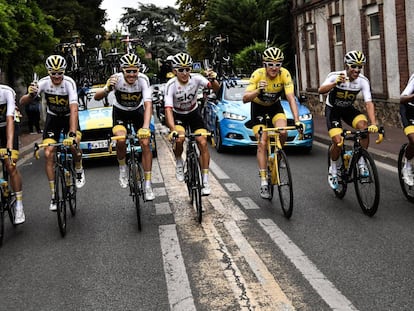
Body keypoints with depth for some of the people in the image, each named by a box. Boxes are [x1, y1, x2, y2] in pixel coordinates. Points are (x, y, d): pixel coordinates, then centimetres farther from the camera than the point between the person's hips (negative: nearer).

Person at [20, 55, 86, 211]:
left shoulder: (69, 83, -28)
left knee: (73, 144, -28)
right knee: (48, 154, -10)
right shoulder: (44, 82, -21)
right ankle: (54, 195, 0)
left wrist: (72, 133, -50)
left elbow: (73, 109, -38)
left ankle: (79, 170, 7)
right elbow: (22, 102, -25)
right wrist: (31, 95, -49)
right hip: (52, 118, 2)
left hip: (69, 117, -2)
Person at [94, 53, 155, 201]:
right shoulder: (116, 79, -27)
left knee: (145, 143, -13)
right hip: (120, 112, 0)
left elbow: (148, 104, -34)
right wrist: (107, 89, -53)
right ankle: (122, 168, 3)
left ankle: (148, 185, -6)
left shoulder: (143, 79, -28)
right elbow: (97, 97, -31)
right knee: (121, 140, -27)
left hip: (138, 111, 1)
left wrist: (146, 127, -47)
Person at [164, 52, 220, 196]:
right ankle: (179, 163, 4)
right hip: (177, 115, -1)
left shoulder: (196, 78, -21)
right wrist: (173, 130, -48)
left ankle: (205, 180, -4)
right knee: (179, 139, -28)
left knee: (203, 143, -13)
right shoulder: (171, 85, -26)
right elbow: (168, 109, -34)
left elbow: (216, 88, -30)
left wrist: (213, 79, -54)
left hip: (194, 113, 2)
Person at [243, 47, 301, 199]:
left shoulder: (284, 74, -26)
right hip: (258, 106, -2)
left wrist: (297, 121, -40)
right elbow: (245, 98, -34)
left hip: (275, 105, 2)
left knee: (283, 133, -25)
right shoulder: (258, 74, -29)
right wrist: (257, 91, -53)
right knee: (262, 143, -12)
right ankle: (264, 183, -9)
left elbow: (291, 99, -30)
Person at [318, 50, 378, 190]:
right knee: (338, 141, -19)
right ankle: (332, 170, 7)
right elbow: (321, 90, -42)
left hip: (348, 109, 3)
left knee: (364, 126, -27)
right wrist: (335, 83, -61)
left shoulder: (363, 81, -20)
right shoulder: (335, 76, -26)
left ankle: (361, 162, -10)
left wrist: (373, 123, -40)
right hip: (333, 109, -2)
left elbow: (369, 103, -26)